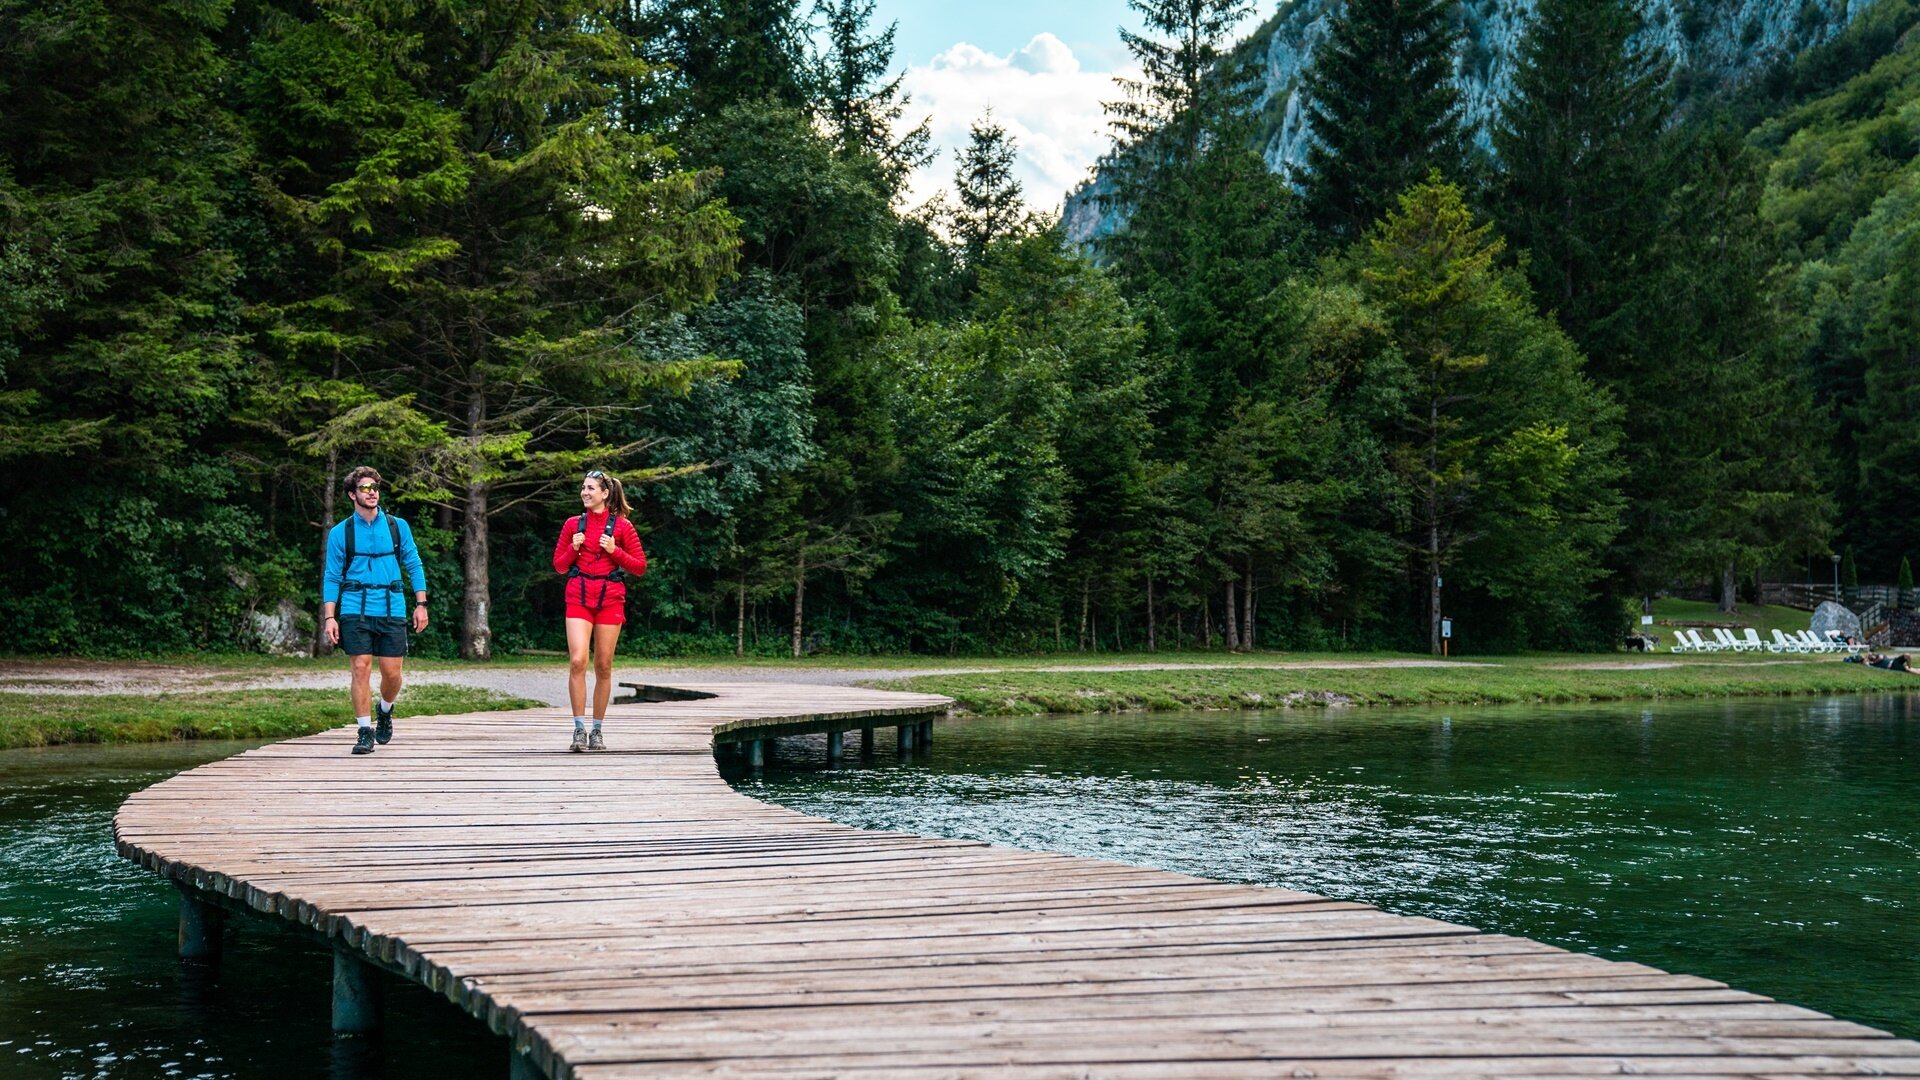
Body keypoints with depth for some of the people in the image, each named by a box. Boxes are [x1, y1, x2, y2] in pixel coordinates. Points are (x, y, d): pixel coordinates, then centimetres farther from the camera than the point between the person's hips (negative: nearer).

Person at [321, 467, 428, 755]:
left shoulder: (397, 527, 9)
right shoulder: (340, 533, 5)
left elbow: (414, 566, 12)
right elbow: (331, 577, 5)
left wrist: (421, 605, 4)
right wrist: (329, 617, -3)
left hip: (392, 610, 1)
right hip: (355, 610, -1)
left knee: (392, 672, 0)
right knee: (361, 668, -8)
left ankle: (385, 711, 31)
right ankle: (365, 731, 0)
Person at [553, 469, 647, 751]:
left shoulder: (622, 526, 3)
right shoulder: (573, 524, 9)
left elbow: (640, 567, 5)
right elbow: (559, 566, 14)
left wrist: (614, 551, -9)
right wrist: (574, 548, -4)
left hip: (610, 598, -1)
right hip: (579, 597, 1)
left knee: (603, 666, 2)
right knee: (577, 661, -15)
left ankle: (597, 730, 13)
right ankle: (579, 728, -10)